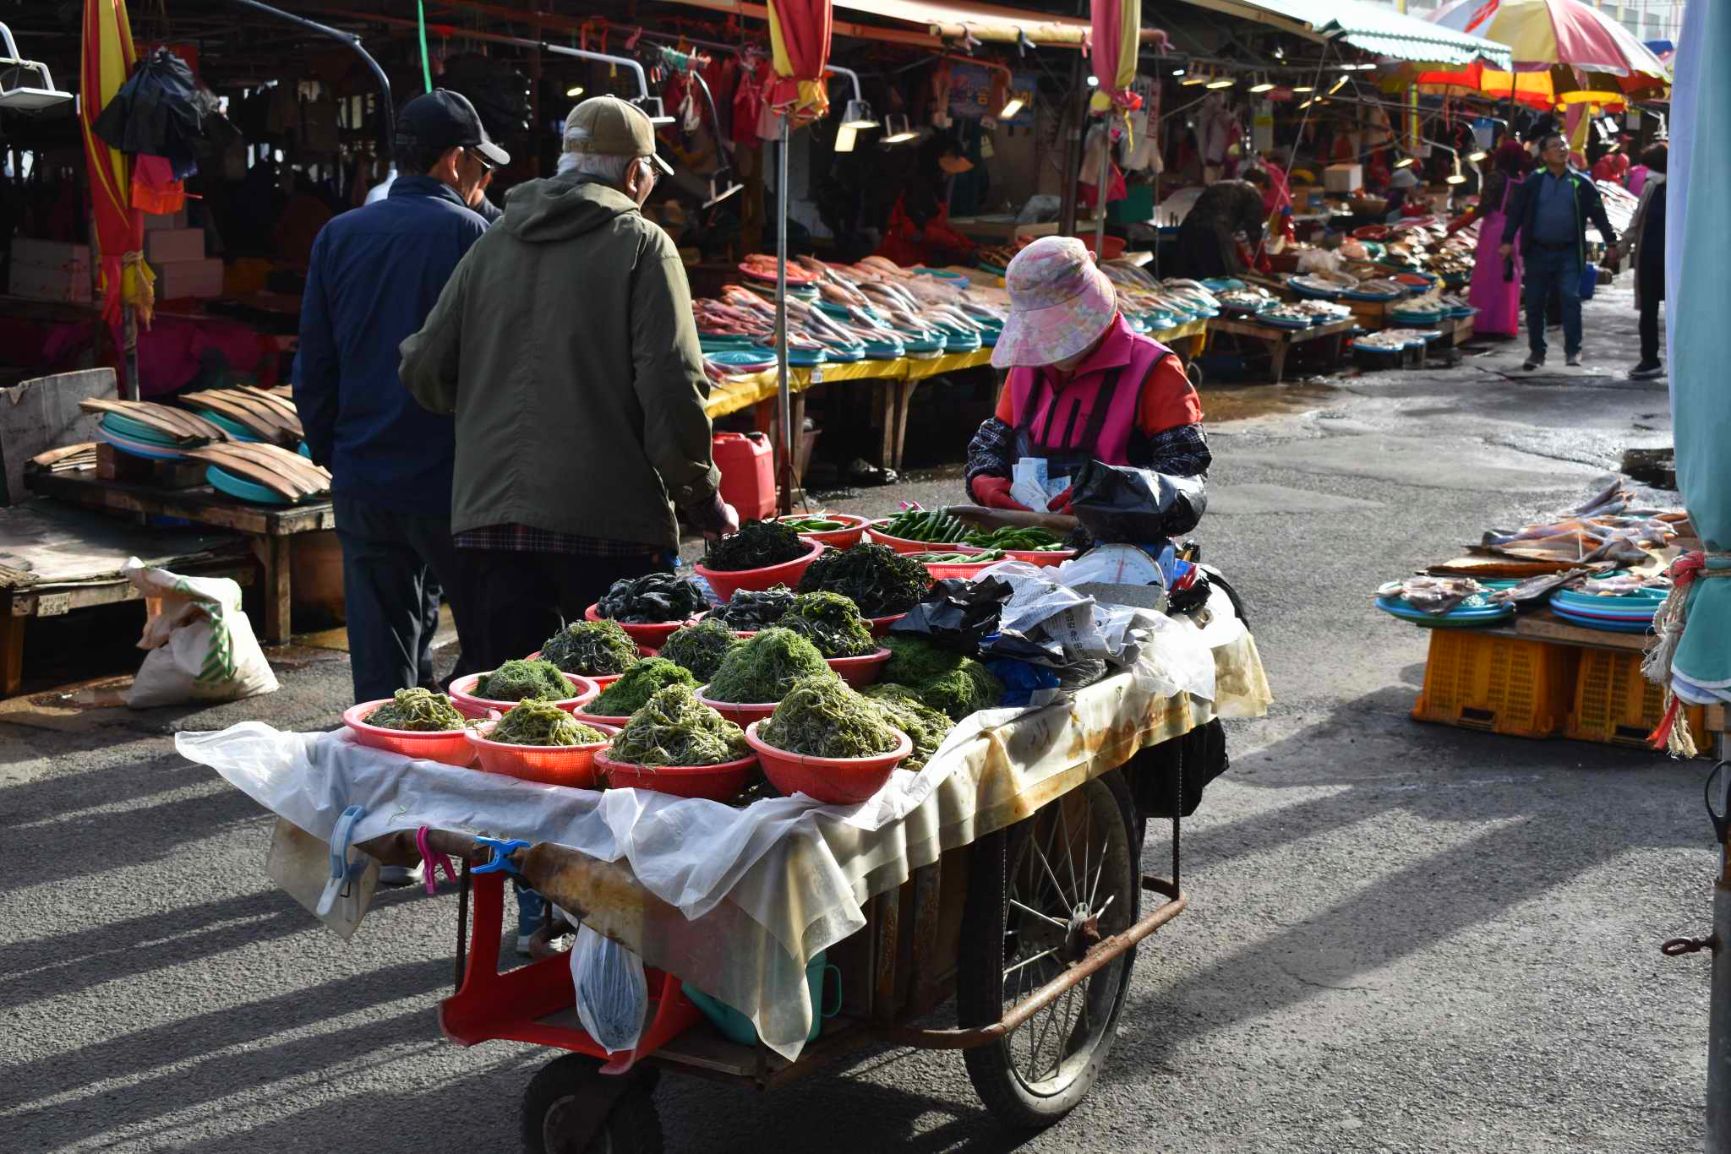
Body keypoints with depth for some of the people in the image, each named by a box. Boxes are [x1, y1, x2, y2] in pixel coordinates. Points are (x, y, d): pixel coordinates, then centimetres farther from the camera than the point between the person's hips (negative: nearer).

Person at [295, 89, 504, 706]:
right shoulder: (469, 233, -7)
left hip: (361, 486, 5)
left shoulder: (338, 235, 8)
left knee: (381, 667, 9)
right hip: (450, 483, -5)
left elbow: (314, 365, 11)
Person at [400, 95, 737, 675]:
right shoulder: (641, 243, -2)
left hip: (488, 515, 5)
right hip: (609, 518, -4)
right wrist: (702, 497, -1)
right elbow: (672, 386, -10)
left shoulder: (492, 243, 13)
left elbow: (425, 370, 13)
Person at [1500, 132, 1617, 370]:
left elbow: (1598, 214, 8)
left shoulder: (1581, 183, 3)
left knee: (1571, 297, -12)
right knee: (1534, 302, 5)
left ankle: (1573, 350, -5)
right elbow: (1516, 212, 3)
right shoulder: (1533, 182, 3)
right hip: (1538, 252, 1)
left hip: (1569, 252, -1)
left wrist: (1611, 241, 4)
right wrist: (1507, 241, -6)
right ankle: (1536, 350, 18)